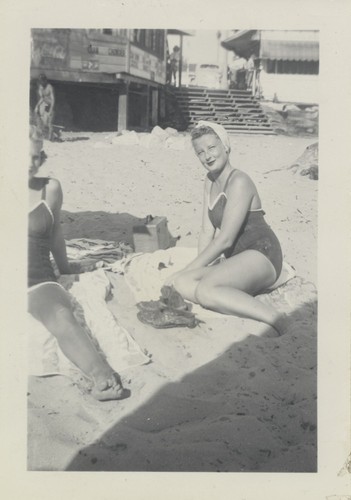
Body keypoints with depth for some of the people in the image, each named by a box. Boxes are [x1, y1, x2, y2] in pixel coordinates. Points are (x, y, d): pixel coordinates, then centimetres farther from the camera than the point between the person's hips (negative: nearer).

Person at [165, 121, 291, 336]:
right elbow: (207, 232, 11)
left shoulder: (239, 181, -13)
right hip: (237, 259, 9)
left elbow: (225, 239, -17)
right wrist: (200, 268, -2)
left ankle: (274, 318, -32)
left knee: (206, 290, -32)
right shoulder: (211, 181, 14)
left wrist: (187, 270, -13)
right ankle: (246, 304, -21)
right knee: (181, 284, -13)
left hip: (261, 256, -8)